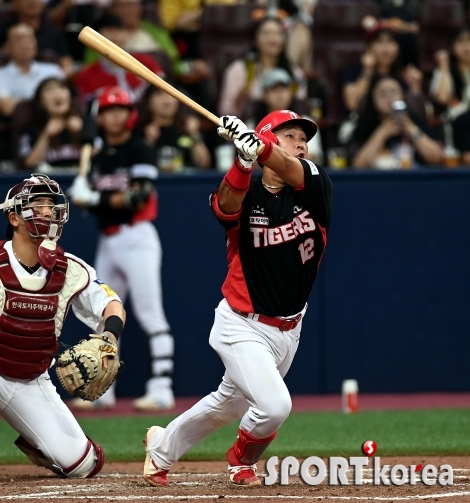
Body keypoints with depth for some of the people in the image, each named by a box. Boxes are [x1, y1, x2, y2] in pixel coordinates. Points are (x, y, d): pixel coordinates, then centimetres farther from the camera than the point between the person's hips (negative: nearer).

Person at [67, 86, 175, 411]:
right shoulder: (100, 156, 16)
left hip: (136, 237, -8)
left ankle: (161, 390, -14)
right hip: (107, 241, 8)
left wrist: (98, 198, -25)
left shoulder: (140, 151, -6)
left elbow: (140, 197, -16)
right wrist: (85, 198, -7)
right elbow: (96, 199, 16)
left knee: (151, 316, -10)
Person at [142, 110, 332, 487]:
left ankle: (163, 446, 47)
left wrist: (257, 145, -50)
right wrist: (244, 160, -56)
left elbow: (292, 171, -31)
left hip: (289, 329, 5)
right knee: (274, 406, -21)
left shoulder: (314, 188, -8)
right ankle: (241, 461, 11)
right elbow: (227, 204, -38)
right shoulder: (246, 196, -13)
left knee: (229, 404, 21)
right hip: (244, 326, -5)